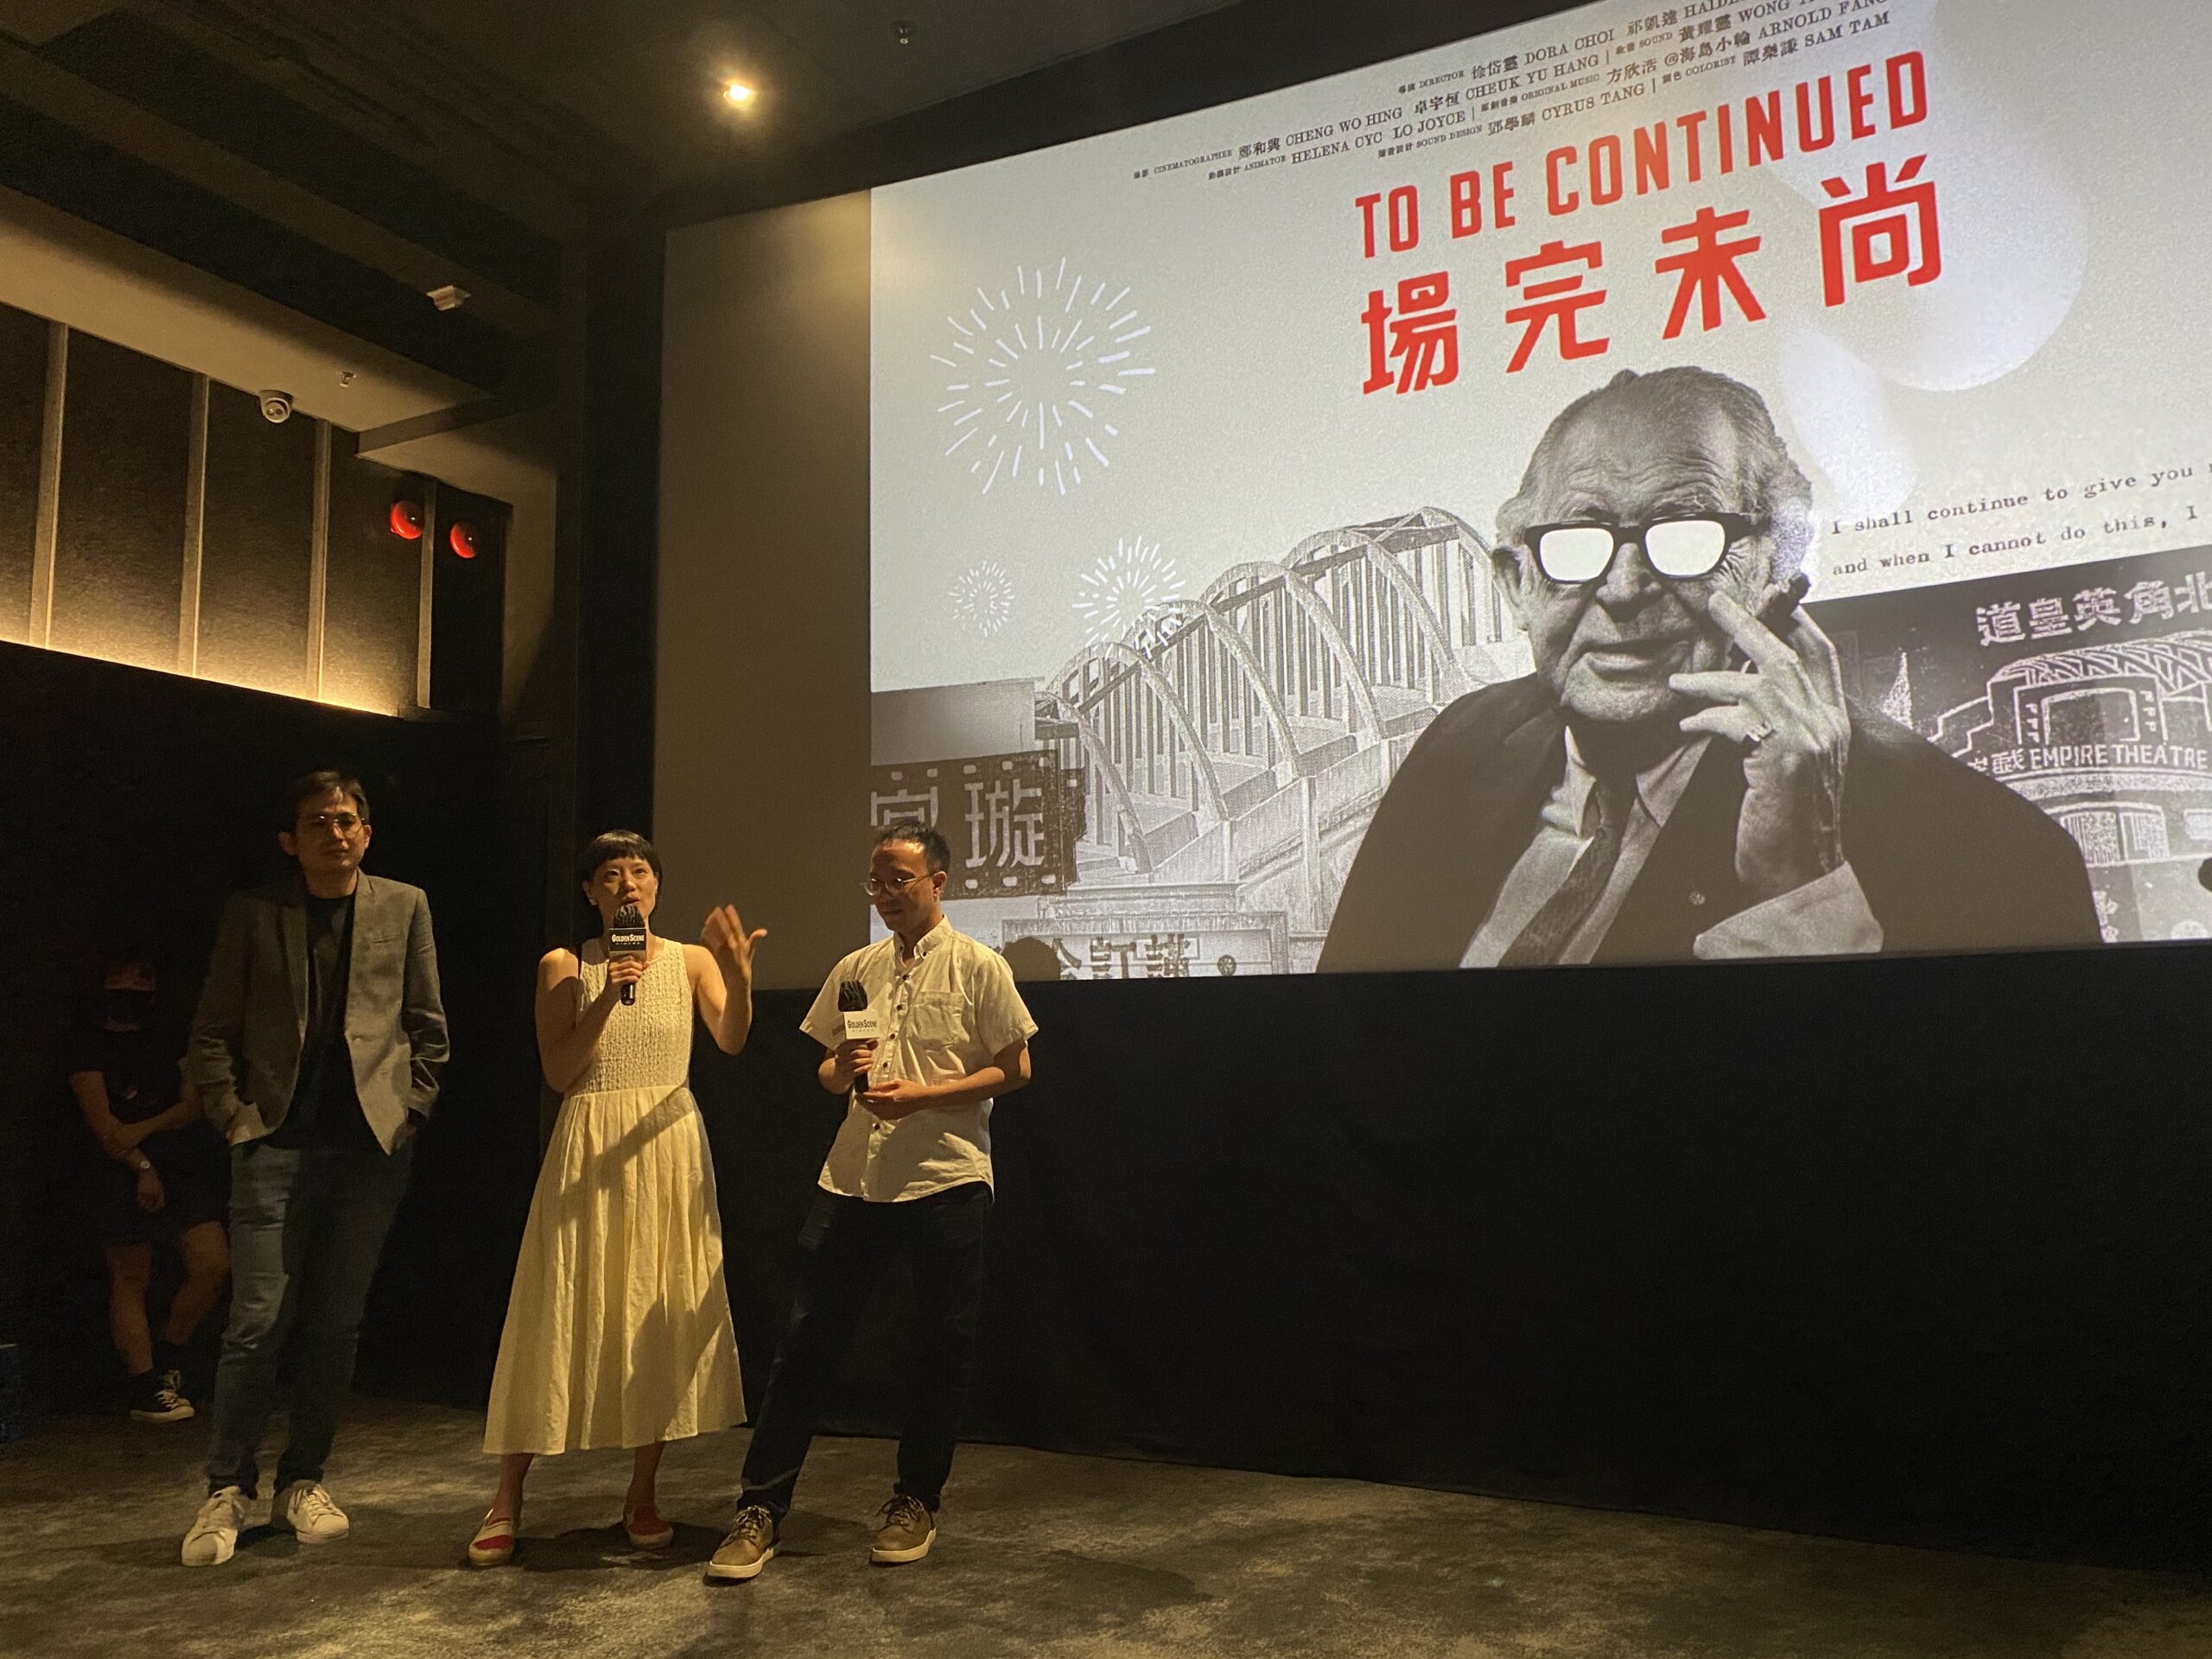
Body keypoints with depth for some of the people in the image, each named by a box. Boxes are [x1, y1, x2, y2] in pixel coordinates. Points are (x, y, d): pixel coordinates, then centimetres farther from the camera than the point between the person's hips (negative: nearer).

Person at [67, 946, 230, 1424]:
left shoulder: (170, 1043, 19)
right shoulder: (91, 1046, 6)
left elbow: (192, 1104, 7)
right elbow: (100, 1119, -5)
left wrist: (141, 1130, -10)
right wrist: (142, 1166, -14)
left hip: (185, 1165, 4)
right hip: (123, 1171, -4)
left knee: (213, 1264, -8)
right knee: (130, 1279, -3)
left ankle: (166, 1356, 12)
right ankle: (146, 1388, 3)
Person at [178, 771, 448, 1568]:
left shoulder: (404, 906, 7)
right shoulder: (252, 913, 5)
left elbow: (428, 1026, 9)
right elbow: (211, 1032, 6)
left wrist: (409, 1109, 2)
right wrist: (232, 1114, -3)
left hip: (372, 1144, 1)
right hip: (276, 1143, -1)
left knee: (336, 1322, 7)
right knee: (258, 1321, -3)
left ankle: (302, 1482, 20)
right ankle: (227, 1491, 12)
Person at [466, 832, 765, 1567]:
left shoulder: (690, 960, 4)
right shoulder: (564, 966, 2)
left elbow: (731, 1040, -13)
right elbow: (558, 1072, -4)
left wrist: (739, 973, -31)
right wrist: (607, 998, -16)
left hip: (668, 1144, 1)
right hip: (588, 1146, -1)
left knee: (661, 1311, 4)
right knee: (562, 1313, 0)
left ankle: (642, 1495, 17)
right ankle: (508, 1500, 12)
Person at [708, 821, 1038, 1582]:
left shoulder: (979, 967, -2)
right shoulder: (854, 970, 12)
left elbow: (1014, 1070, -4)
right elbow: (826, 1070, 18)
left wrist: (919, 1094, -14)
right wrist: (845, 1071, -6)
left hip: (947, 1177, -3)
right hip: (855, 1176, 4)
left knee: (943, 1346, 6)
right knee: (807, 1338, 1)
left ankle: (916, 1501, 24)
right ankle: (761, 1509, 10)